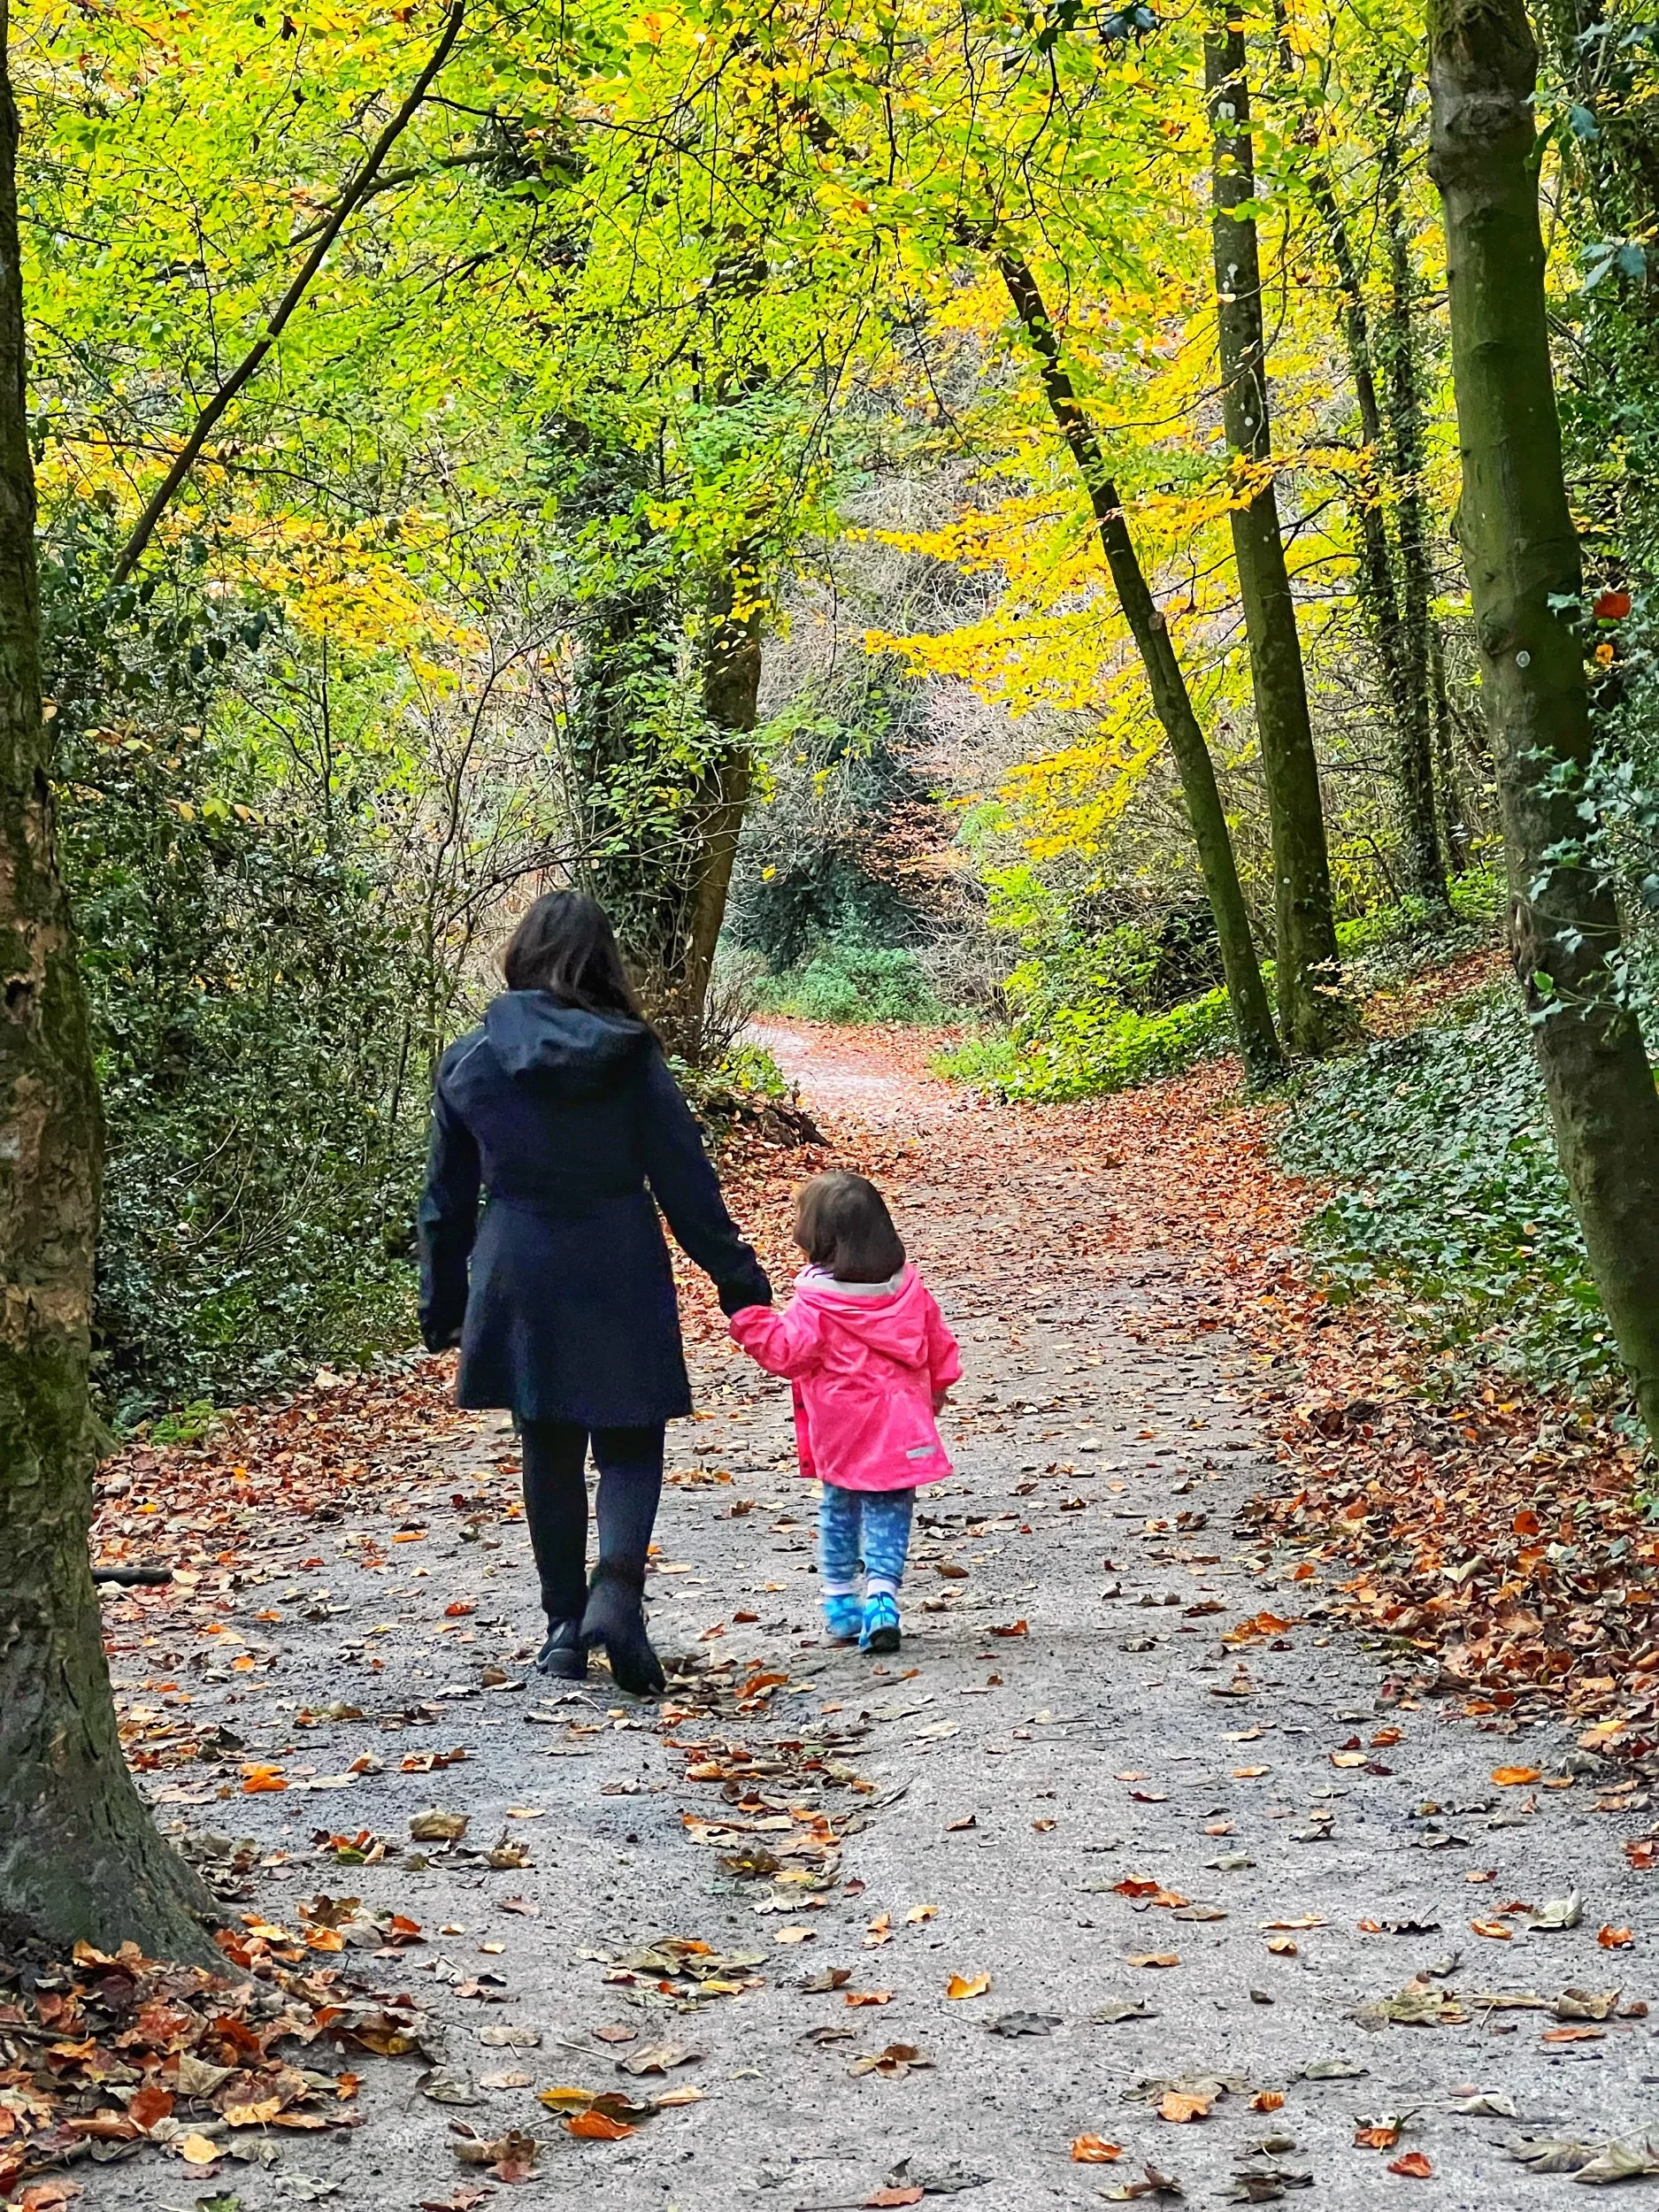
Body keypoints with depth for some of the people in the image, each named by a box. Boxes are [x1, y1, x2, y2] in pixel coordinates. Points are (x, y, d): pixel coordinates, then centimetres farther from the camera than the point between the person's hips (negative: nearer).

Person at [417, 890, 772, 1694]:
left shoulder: (470, 1060, 0)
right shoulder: (629, 1056, -6)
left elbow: (447, 1197, 6)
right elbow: (684, 1180, -5)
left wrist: (442, 1303, 16)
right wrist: (738, 1280, 3)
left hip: (518, 1280, 2)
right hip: (619, 1275, -2)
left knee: (548, 1451, 14)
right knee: (630, 1447, 7)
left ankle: (565, 1628, 18)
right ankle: (616, 1588, -17)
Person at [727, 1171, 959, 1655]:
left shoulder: (816, 1300, -14)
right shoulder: (909, 1287, 1)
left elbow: (787, 1352, -16)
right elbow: (939, 1344, 12)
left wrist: (750, 1323, -11)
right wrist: (937, 1388, 27)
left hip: (840, 1432, -2)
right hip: (900, 1429, 2)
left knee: (839, 1510, 16)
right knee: (887, 1513, 5)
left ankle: (840, 1601, 21)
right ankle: (881, 1594, -10)